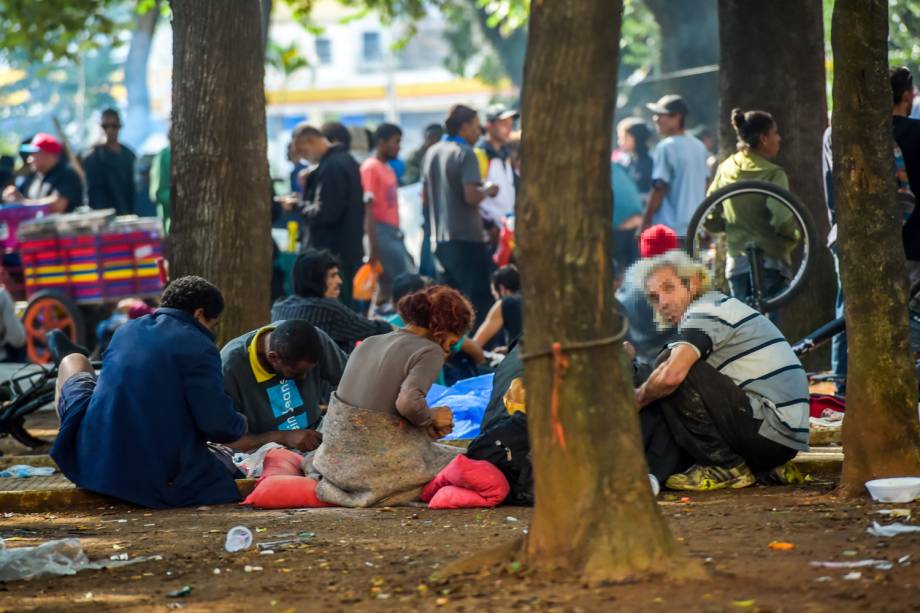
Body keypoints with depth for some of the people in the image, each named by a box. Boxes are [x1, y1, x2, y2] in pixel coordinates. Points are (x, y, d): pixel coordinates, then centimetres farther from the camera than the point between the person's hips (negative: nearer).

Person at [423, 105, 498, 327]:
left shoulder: (432, 153, 12)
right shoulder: (465, 153, -12)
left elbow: (425, 198, 19)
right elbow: (471, 196, -22)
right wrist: (487, 191, -4)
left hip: (442, 240, 8)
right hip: (467, 239, -8)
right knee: (480, 300, -4)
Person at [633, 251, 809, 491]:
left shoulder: (705, 311, -10)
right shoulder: (722, 306, 22)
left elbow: (671, 375, -26)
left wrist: (638, 399, -8)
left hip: (771, 433, -10)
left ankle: (724, 467, -10)